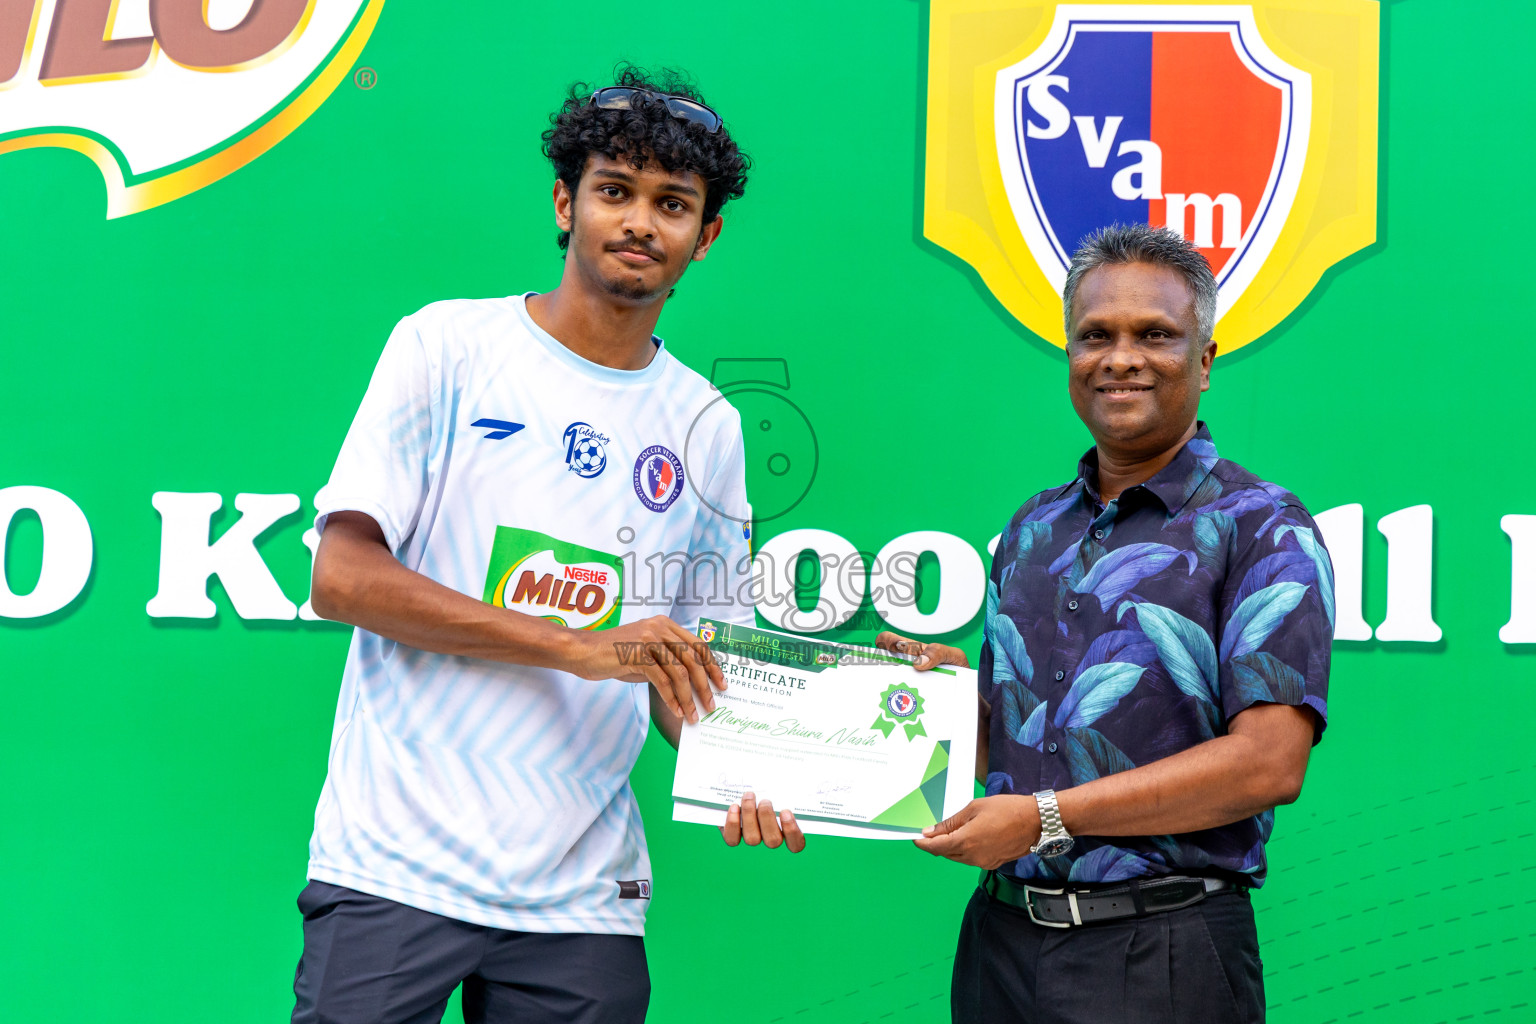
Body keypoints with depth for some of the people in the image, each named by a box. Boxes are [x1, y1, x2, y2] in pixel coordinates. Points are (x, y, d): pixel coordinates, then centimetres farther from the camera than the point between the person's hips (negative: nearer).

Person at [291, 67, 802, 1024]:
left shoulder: (708, 428, 11)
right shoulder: (448, 346, 0)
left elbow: (694, 662, 14)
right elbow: (342, 577, -8)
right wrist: (580, 646, -14)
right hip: (398, 864, -3)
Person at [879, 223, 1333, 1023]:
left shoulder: (1261, 530, -5)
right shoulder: (1033, 530, 14)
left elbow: (1270, 763, -15)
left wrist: (1045, 816, -16)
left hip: (1158, 952, -5)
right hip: (1001, 934, 5)